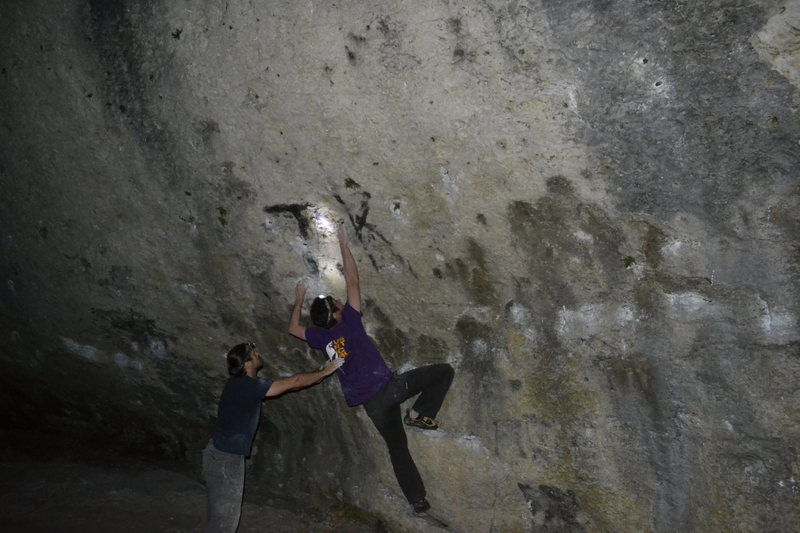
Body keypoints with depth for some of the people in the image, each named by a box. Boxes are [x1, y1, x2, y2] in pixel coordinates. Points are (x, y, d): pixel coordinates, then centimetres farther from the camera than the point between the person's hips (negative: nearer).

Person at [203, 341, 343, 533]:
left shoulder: (240, 382, 5)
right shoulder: (249, 386, -24)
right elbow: (293, 382, -17)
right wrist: (324, 372, -5)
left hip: (224, 455, 10)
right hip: (225, 460, -10)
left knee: (221, 516, 20)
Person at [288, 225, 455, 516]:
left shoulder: (320, 337, 7)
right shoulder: (350, 321, -3)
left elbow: (293, 328, 26)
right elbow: (352, 281, -1)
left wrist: (299, 299, 32)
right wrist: (343, 244, 4)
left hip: (371, 403, 5)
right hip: (389, 387, -5)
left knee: (398, 449, 16)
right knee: (444, 371, 3)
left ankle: (417, 500, 16)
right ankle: (419, 413, -4)